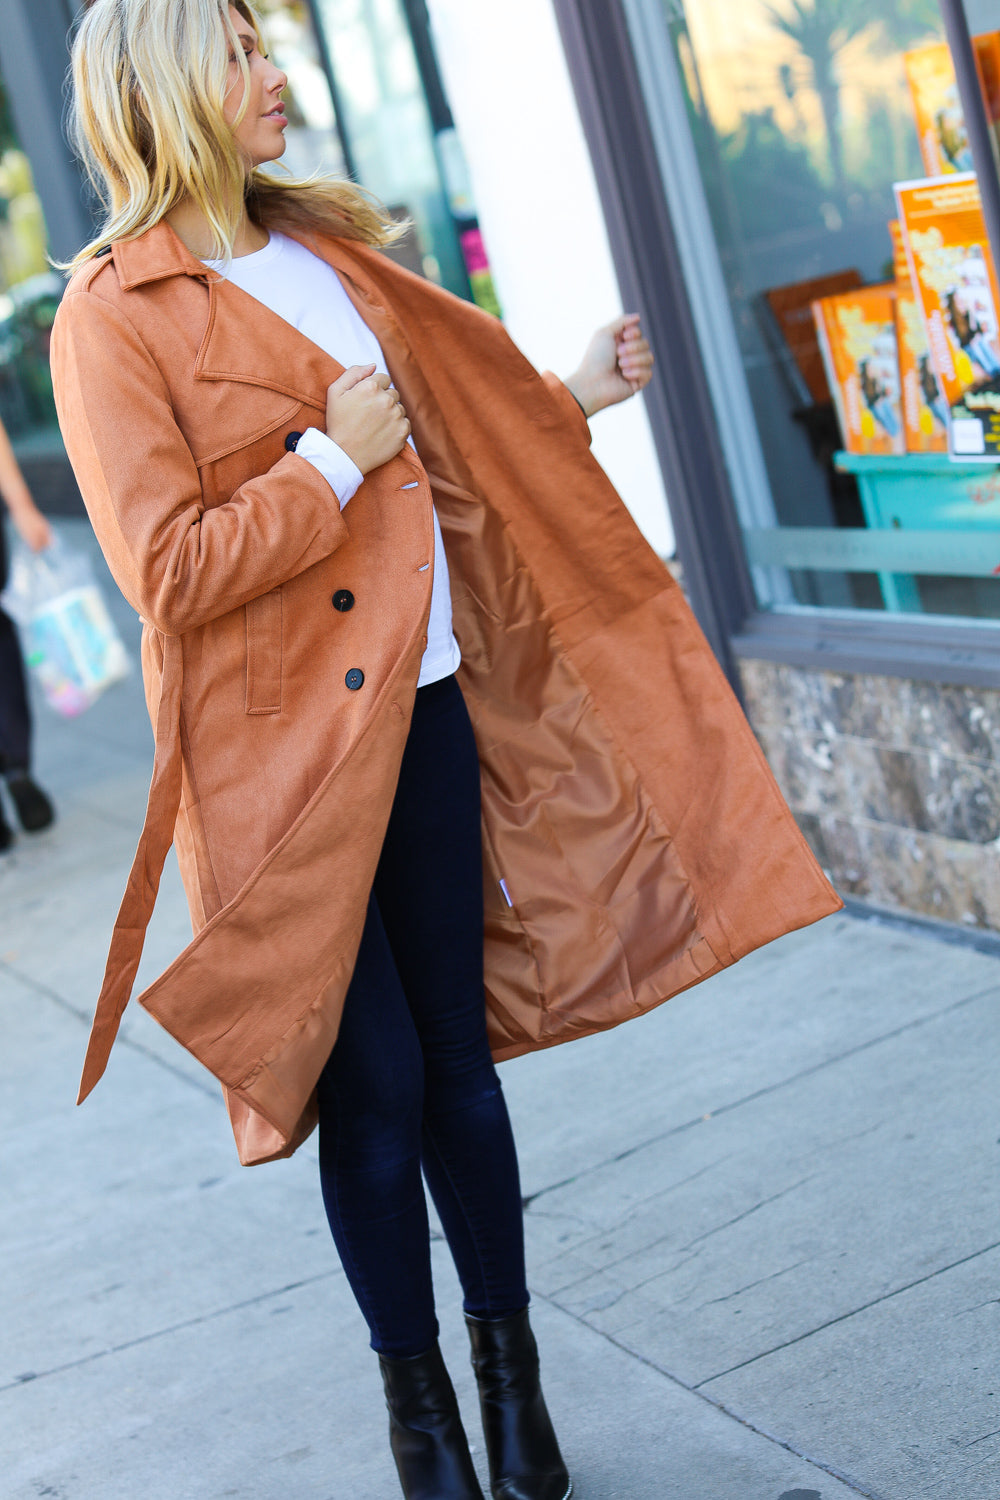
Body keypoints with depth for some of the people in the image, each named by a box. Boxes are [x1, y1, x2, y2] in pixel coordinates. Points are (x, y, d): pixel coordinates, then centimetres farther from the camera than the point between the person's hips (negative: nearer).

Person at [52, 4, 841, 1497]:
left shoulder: (324, 250, 13)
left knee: (461, 1056, 10)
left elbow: (452, 417, 27)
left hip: (425, 707, 6)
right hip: (286, 751, -6)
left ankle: (511, 1374, 25)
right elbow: (167, 571, -17)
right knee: (376, 1083, 1)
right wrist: (330, 461, -15)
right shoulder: (112, 321, -9)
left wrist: (574, 394, 30)